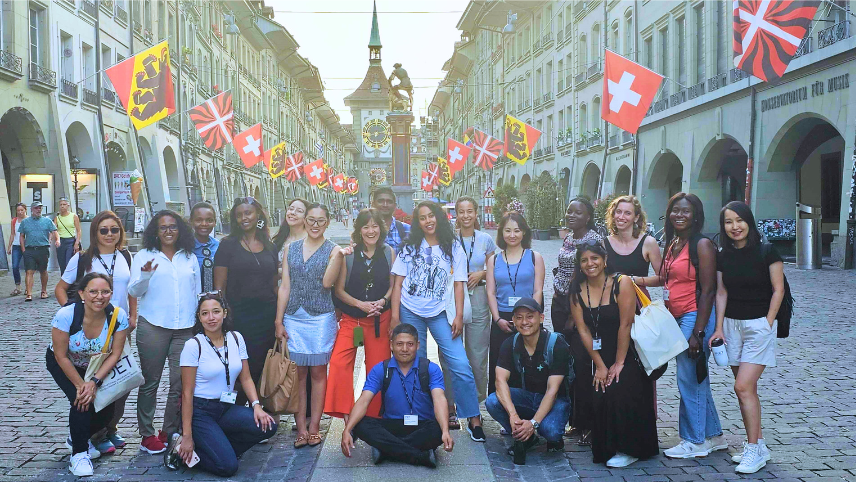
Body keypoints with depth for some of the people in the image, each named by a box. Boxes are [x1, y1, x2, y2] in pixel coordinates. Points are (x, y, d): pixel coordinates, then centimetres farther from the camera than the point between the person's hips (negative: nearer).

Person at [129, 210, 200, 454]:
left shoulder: (190, 258, 15)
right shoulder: (144, 256, 6)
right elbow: (134, 291, -1)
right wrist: (145, 275, -21)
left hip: (185, 328, 3)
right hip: (153, 326, -3)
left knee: (181, 382, 0)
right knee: (150, 382, 1)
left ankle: (169, 432, 13)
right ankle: (147, 435, 11)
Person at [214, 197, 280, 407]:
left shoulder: (269, 247, 12)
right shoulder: (228, 244, 1)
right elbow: (219, 286, -2)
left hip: (266, 317, 4)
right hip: (238, 317, -3)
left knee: (260, 368, 6)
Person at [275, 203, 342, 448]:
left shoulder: (333, 250, 2)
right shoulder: (291, 249, 10)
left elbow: (327, 283, -13)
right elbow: (284, 287, 9)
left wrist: (338, 256, -22)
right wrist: (279, 321, 5)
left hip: (321, 318, -2)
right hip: (293, 318, 2)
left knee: (318, 372, 3)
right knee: (298, 373, 2)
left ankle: (314, 427, 11)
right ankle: (301, 428, 8)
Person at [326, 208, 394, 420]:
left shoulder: (389, 253, 4)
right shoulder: (348, 254, -1)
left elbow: (393, 286, 10)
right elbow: (339, 289, 0)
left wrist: (382, 301, -9)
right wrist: (360, 304, -13)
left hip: (380, 319, 1)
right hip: (351, 318, -1)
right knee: (339, 362, -19)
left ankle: (374, 415, 19)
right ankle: (346, 415, -12)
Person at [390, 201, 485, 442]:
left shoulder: (454, 248, 4)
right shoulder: (410, 247, 5)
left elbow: (458, 284, 2)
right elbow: (398, 283, 3)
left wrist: (459, 316, -7)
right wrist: (395, 317, -4)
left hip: (440, 313, -1)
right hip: (410, 312, 1)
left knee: (460, 365, -11)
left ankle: (473, 420, -2)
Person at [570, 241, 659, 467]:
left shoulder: (622, 283, -13)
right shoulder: (577, 290, 1)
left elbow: (625, 324, -16)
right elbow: (583, 330, -2)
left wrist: (618, 363, -15)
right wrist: (600, 365, -7)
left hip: (628, 355, -4)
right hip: (599, 355, 4)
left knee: (619, 395, -18)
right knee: (599, 399, -8)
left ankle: (628, 449, 0)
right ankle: (607, 448, 13)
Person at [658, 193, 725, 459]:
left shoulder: (702, 245, -11)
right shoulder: (673, 244, 14)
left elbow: (708, 291, -16)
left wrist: (698, 332, -20)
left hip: (695, 317, -9)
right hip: (677, 319, 9)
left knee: (689, 379, -2)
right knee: (697, 380, 15)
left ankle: (695, 441, 10)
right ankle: (713, 436, 27)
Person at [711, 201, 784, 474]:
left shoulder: (766, 252, -6)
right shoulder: (723, 256, 6)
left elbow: (778, 290, -4)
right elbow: (721, 292, 9)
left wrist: (768, 322, -10)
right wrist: (719, 327, 3)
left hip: (759, 325, -5)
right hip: (732, 325, 5)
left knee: (743, 387, -13)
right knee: (746, 389, 8)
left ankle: (754, 450, -4)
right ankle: (758, 445, 18)